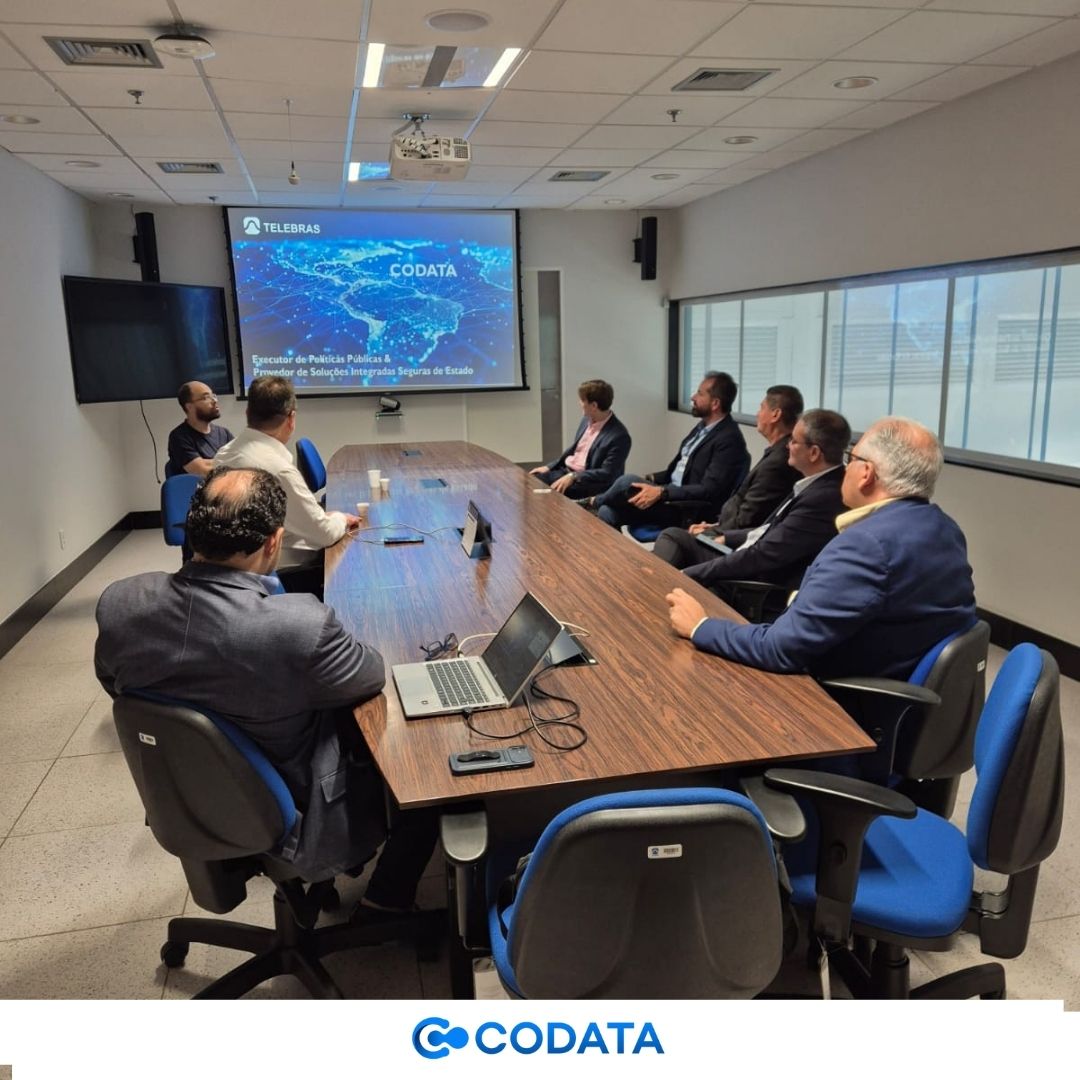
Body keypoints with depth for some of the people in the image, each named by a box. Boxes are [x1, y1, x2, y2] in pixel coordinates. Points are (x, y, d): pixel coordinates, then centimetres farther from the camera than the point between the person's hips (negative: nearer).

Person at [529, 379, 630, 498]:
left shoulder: (619, 436, -18)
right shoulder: (587, 419, 8)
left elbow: (607, 474, -22)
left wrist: (573, 477, -27)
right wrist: (549, 466, 7)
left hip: (590, 484, -8)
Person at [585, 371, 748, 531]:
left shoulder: (729, 439, -16)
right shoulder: (704, 425, 14)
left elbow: (709, 490, -23)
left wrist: (661, 492, -29)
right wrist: (651, 479, 7)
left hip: (688, 511, -9)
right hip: (672, 499, 9)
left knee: (628, 482, -24)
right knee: (608, 511, -6)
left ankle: (594, 501, 6)